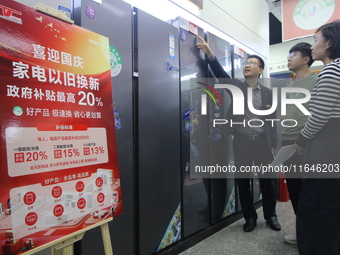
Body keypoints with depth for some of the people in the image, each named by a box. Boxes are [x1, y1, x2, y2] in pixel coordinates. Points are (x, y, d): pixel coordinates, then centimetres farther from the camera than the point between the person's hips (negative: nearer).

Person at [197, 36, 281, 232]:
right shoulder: (236, 86, 5)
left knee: (268, 180, 8)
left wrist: (273, 145, 3)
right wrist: (210, 54, -26)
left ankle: (271, 215, 29)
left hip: (262, 141, 0)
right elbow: (221, 74, -12)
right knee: (243, 181, 7)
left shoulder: (268, 93, 7)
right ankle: (250, 217, 25)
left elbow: (272, 120, 6)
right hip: (242, 142, 0)